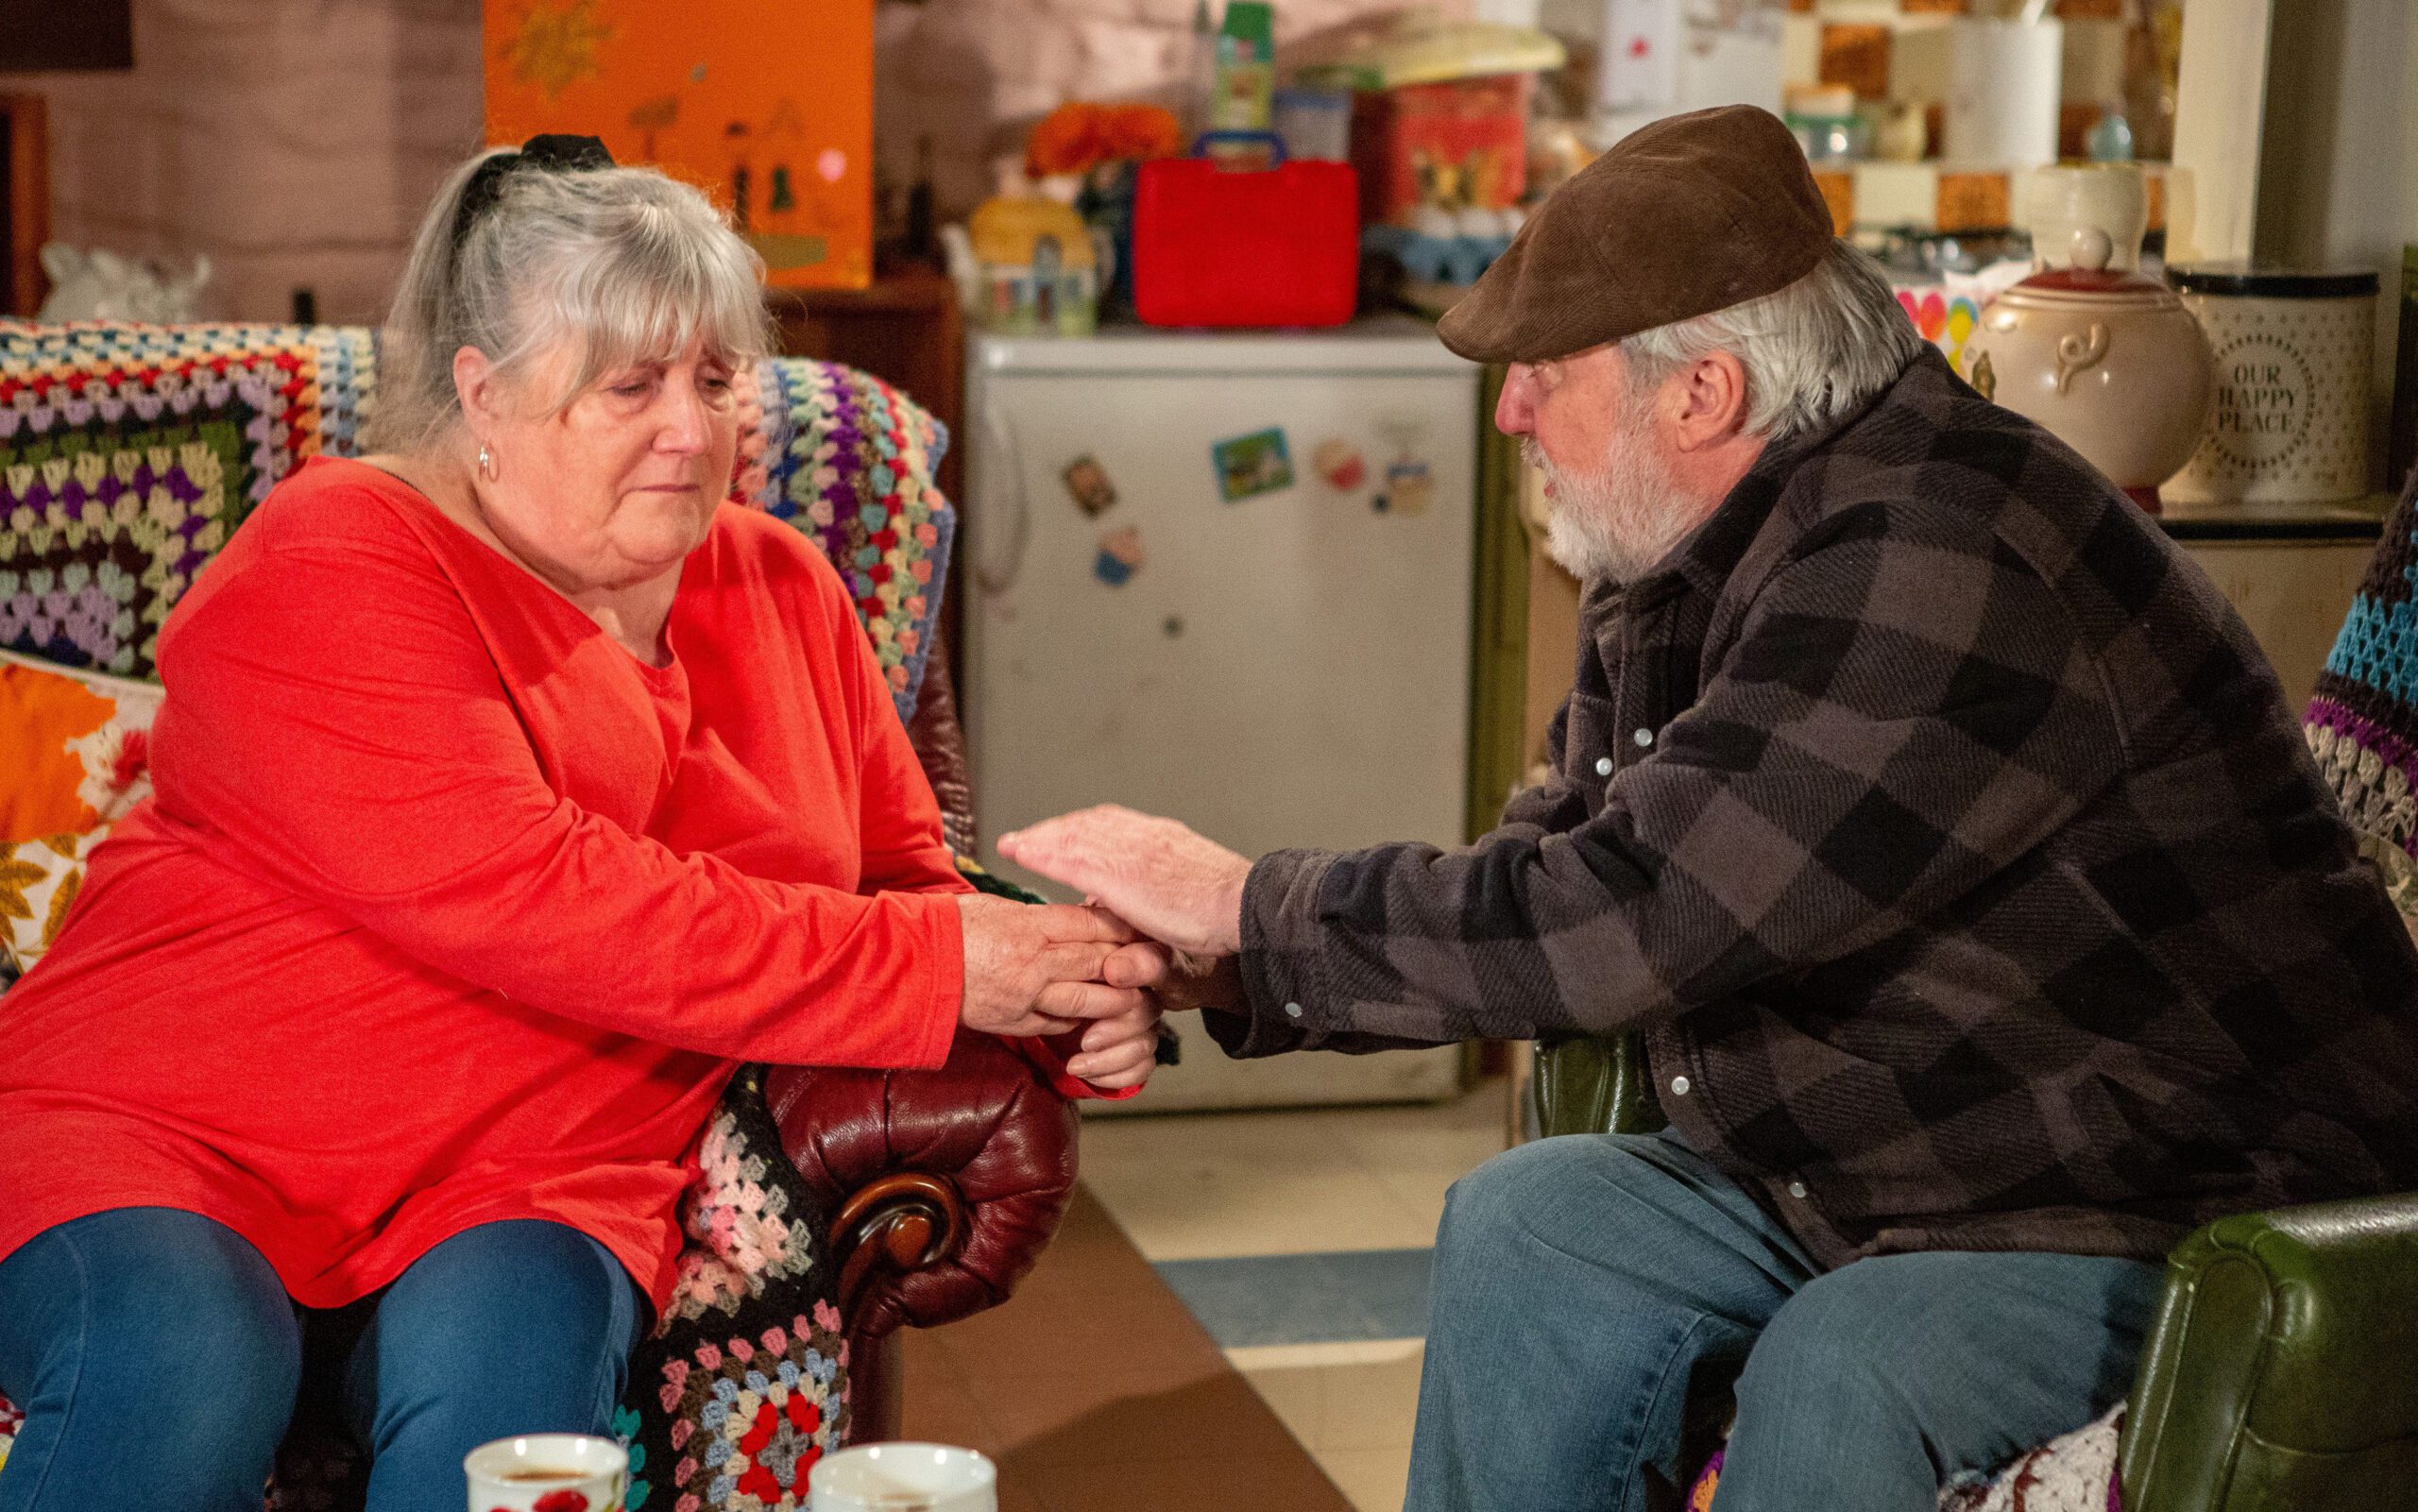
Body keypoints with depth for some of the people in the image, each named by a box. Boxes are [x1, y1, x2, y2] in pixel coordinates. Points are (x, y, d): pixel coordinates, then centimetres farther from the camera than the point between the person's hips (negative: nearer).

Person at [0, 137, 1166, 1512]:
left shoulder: (781, 588, 13)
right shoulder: (334, 571, -7)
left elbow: (910, 879, 20)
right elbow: (518, 896, -20)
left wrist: (1072, 1007, -3)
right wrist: (938, 970, -20)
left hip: (529, 1186, 4)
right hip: (171, 1135, -3)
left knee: (512, 1387, -30)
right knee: (179, 1388, -34)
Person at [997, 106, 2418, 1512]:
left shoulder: (1932, 574, -29)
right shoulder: (1692, 567, 3)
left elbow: (1611, 919, -32)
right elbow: (1556, 868, 8)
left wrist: (1247, 903, -19)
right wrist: (1225, 970, -6)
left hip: (2186, 1209, -9)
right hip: (1887, 1171, 9)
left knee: (1842, 1371, -31)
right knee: (1530, 1228, 0)